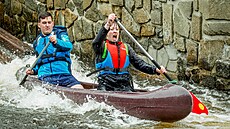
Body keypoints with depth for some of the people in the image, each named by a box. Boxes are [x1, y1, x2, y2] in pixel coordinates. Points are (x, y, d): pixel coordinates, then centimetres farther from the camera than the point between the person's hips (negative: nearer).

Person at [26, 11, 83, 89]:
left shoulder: (60, 34, 9)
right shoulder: (37, 43, 21)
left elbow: (69, 46, -13)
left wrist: (57, 42, -31)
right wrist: (34, 70, 12)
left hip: (64, 74, -2)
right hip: (45, 76, 2)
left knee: (80, 90, -27)